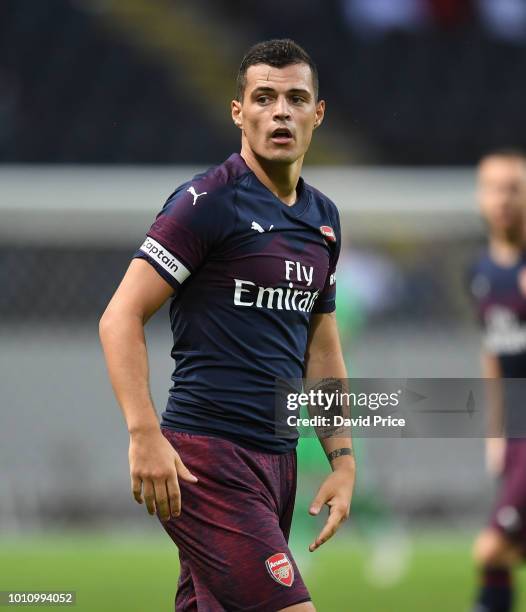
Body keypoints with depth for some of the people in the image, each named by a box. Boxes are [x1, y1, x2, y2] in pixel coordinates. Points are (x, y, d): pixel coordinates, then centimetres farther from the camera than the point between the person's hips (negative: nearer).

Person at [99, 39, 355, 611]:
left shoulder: (322, 216, 16)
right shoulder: (208, 201, -8)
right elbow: (120, 318, -12)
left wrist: (342, 461, 16)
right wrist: (144, 434, -23)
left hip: (278, 458, 8)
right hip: (206, 457, -8)